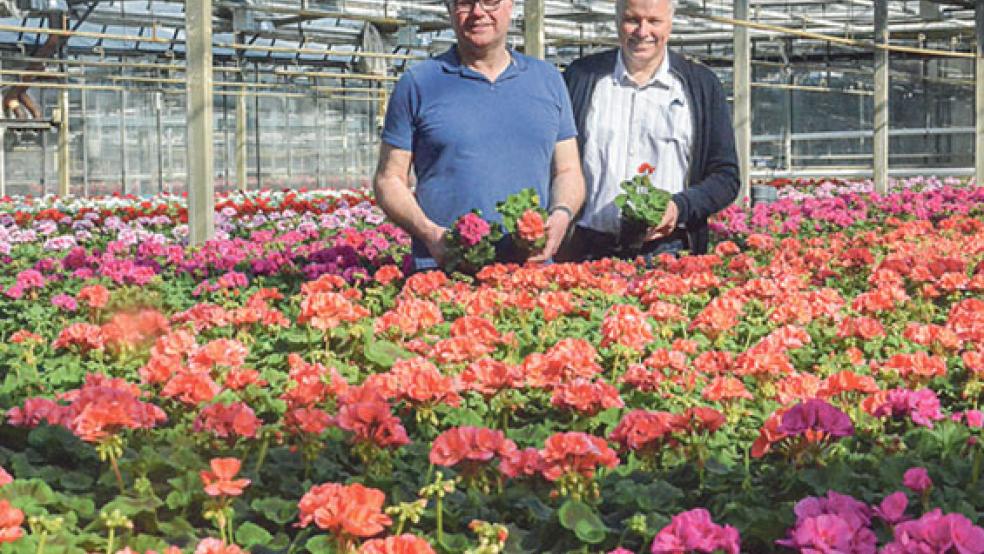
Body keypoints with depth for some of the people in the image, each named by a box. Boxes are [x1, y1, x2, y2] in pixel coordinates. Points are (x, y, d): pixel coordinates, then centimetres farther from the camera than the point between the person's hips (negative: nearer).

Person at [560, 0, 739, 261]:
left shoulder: (703, 85, 7)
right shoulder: (580, 77, 8)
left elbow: (726, 178, 6)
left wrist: (680, 207, -13)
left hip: (668, 250, -1)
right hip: (591, 251, 1)